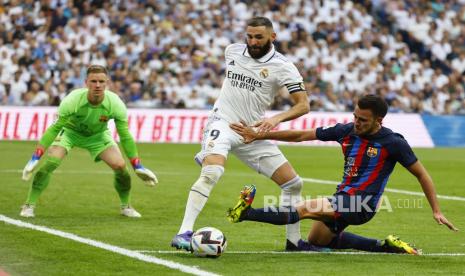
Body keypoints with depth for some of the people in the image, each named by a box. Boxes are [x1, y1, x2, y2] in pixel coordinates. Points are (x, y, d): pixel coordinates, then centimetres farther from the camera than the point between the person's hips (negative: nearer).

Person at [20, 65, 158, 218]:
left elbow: (125, 136, -18)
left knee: (120, 166, -14)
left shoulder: (115, 104, -29)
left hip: (98, 135, 2)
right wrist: (35, 158, -31)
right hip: (70, 131, -2)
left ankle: (125, 206, 12)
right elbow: (54, 128, -28)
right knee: (50, 162, -24)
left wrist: (138, 167, -15)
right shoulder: (72, 100, -34)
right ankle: (29, 205, -11)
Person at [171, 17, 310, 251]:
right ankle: (184, 234, -34)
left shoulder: (282, 67, -8)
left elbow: (303, 105, -14)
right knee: (212, 172, -30)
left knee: (293, 183, 0)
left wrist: (276, 119, -30)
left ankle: (294, 241, 18)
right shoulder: (232, 51, 1)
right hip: (222, 123, -2)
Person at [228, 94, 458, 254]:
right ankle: (384, 246, 19)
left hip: (362, 205, -8)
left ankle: (247, 212, -27)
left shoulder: (393, 143, -13)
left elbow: (421, 174, -3)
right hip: (343, 197, 8)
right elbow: (301, 135, 3)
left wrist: (436, 211, -8)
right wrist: (258, 136, 0)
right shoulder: (346, 131, -1)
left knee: (306, 208, -28)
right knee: (316, 242, 24)